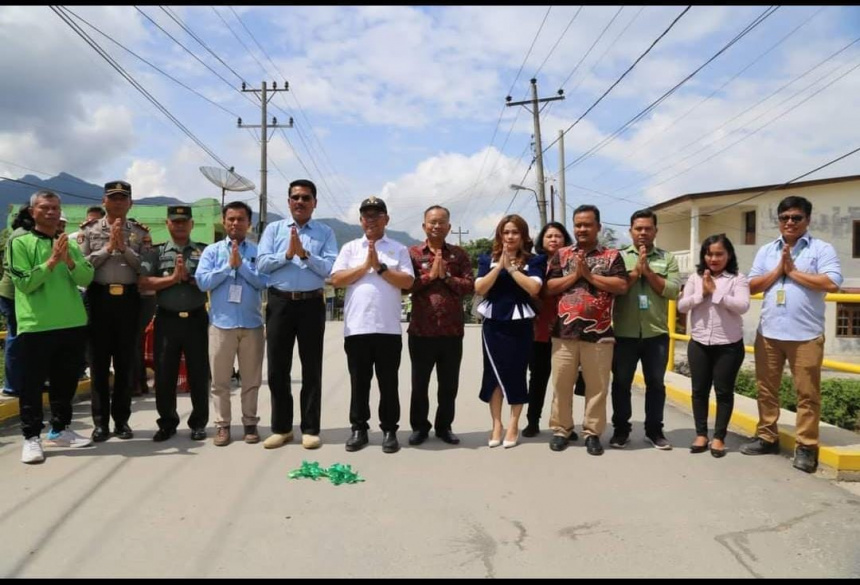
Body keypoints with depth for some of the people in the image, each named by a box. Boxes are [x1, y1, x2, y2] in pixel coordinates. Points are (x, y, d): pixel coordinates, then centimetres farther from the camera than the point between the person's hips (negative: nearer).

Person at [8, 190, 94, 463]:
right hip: (35, 325, -4)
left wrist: (69, 260, -16)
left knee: (66, 380, 13)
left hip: (73, 324, 5)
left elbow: (86, 278, 0)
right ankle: (31, 437, 9)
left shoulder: (71, 244, 12)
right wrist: (51, 261, -18)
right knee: (32, 383, 1)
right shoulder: (20, 242, -1)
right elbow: (24, 282, -10)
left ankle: (60, 430, 25)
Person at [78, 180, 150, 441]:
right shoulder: (89, 229, 4)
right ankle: (101, 421, 14)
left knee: (126, 361, 6)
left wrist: (124, 248, -12)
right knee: (99, 361, 4)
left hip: (128, 299, 1)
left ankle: (122, 419, 17)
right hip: (99, 298, 0)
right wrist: (108, 247, -11)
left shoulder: (140, 232, 6)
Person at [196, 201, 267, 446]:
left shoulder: (258, 252, 5)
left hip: (251, 324, 0)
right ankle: (222, 425, 14)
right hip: (221, 323, 0)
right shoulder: (212, 251, 7)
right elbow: (202, 281, -5)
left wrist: (241, 264, -13)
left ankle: (250, 423, 19)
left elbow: (263, 282, -8)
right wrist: (229, 265, -9)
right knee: (220, 379, 5)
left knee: (251, 379, 8)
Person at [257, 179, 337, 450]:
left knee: (311, 368, 5)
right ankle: (281, 428, 20)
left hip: (312, 304, -1)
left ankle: (310, 429, 15)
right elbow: (262, 263, -3)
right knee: (277, 369, 6)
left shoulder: (325, 232, 5)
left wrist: (304, 254, -17)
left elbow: (329, 268, -8)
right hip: (280, 303, 1)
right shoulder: (274, 229, 9)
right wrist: (287, 254, -15)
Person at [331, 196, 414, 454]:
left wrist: (380, 267, -8)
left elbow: (407, 282, -3)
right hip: (356, 327, 1)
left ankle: (389, 430, 14)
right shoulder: (350, 248, 12)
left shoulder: (399, 249, 9)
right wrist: (366, 265, -7)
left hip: (388, 328, -1)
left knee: (388, 382, 5)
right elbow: (337, 279, 0)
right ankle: (359, 429, 18)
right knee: (359, 382, 8)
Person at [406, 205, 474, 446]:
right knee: (420, 383, 9)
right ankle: (419, 426, 23)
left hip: (452, 330, 2)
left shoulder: (459, 254, 6)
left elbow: (470, 286, -2)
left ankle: (444, 426, 25)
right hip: (421, 330, -1)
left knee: (449, 384, 11)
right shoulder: (413, 253, 2)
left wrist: (446, 276, -13)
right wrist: (430, 275, -14)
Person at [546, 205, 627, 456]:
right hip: (565, 331, 1)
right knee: (561, 384, 6)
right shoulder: (562, 254, 11)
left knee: (597, 386, 5)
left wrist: (589, 275, -10)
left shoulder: (612, 256, 6)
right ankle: (561, 429, 19)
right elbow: (549, 287, 2)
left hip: (598, 332, -1)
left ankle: (593, 432, 17)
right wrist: (575, 274, -8)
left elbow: (622, 286, -8)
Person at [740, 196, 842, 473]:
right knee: (766, 389, 11)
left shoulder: (821, 249, 0)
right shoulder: (766, 251, 12)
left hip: (806, 334, -4)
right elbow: (752, 286, 6)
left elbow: (832, 283, -14)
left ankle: (806, 447, 10)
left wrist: (794, 271, -9)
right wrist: (779, 269, -6)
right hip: (768, 332, 4)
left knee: (807, 393, 2)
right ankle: (767, 437, 22)